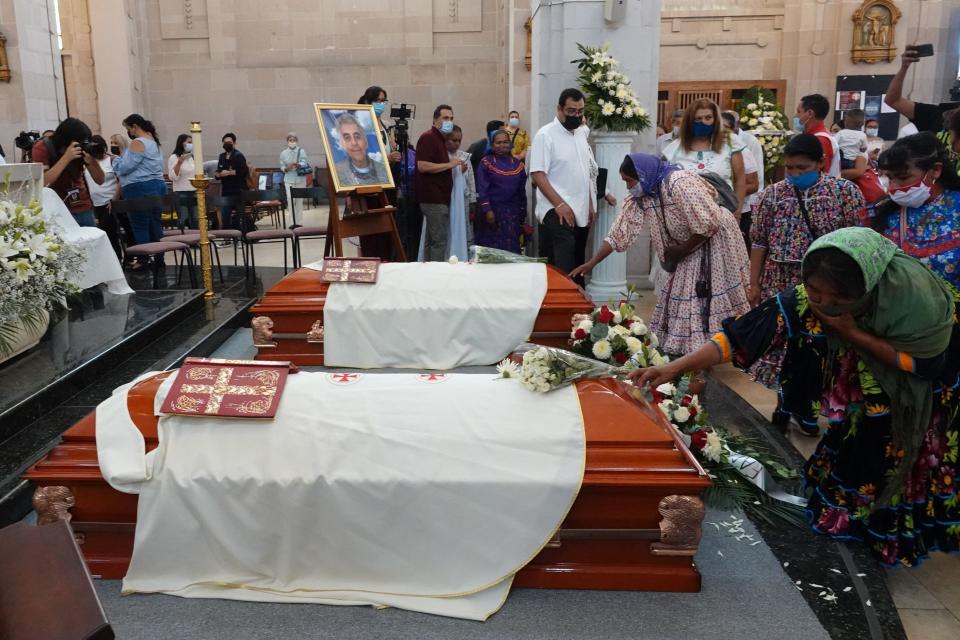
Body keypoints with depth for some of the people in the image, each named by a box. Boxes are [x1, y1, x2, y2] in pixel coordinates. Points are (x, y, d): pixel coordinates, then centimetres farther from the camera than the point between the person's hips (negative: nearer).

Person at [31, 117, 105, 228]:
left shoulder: (83, 148, -1)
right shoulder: (42, 148, -10)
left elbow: (100, 181, 0)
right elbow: (41, 182, -20)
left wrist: (91, 160, -19)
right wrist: (66, 158, -26)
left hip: (86, 209, 4)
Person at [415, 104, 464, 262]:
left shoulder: (440, 139, 21)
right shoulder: (428, 137, -11)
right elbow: (422, 166, -23)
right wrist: (449, 164, -19)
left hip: (438, 198, 10)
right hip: (434, 198, -10)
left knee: (432, 240, 10)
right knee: (440, 239, -10)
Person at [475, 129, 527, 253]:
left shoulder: (518, 164, 8)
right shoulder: (486, 163, -1)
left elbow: (522, 191, 11)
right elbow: (482, 189, -6)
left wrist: (522, 213, 11)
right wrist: (487, 210, -15)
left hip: (512, 213, 3)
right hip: (492, 211, -2)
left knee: (511, 248, 2)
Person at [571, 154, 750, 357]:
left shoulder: (680, 183, -28)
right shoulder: (639, 198, -3)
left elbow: (709, 224, -28)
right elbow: (618, 233, -1)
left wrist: (683, 249, -16)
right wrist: (591, 263, -5)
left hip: (716, 242, -8)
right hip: (691, 249, 8)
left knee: (716, 301, -5)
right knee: (683, 300, 8)